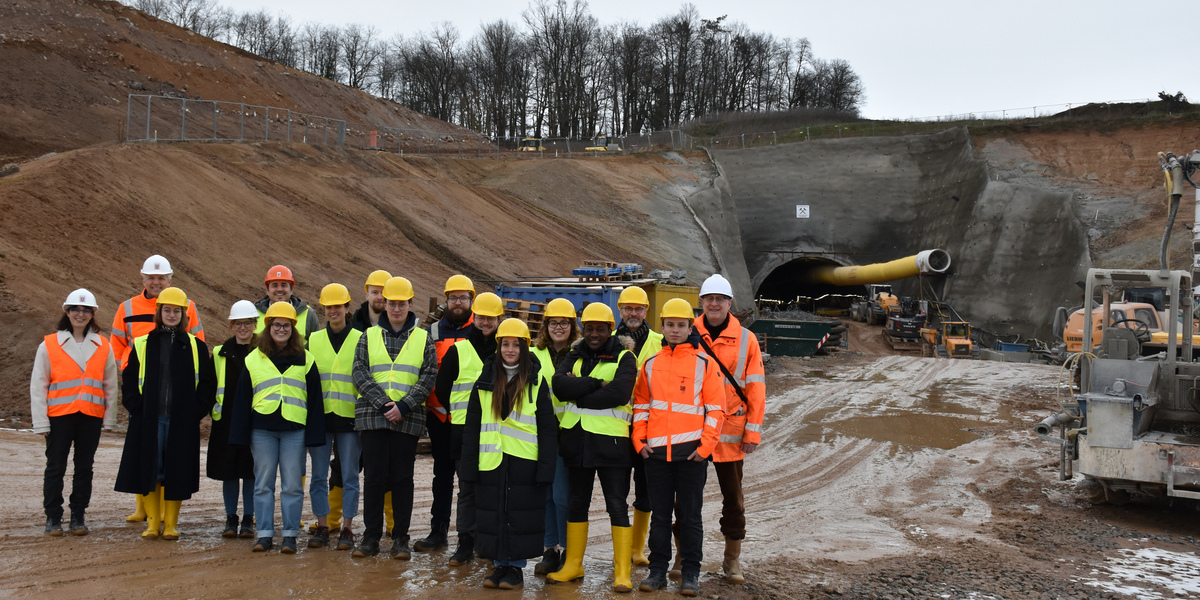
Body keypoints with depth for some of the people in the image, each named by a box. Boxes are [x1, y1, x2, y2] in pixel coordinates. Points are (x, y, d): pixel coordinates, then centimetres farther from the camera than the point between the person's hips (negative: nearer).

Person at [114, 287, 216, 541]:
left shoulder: (196, 347, 8)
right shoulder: (142, 345, 8)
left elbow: (207, 383, 8)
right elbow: (129, 380, 9)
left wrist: (195, 412, -3)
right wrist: (137, 408, -3)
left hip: (182, 422, 0)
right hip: (148, 421, 0)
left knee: (177, 471, 2)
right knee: (149, 470, 1)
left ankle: (171, 523, 13)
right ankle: (152, 522, 12)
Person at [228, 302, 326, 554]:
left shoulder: (305, 359, 7)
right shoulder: (253, 359, 9)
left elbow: (314, 399, 6)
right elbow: (242, 399, 9)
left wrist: (314, 434, 0)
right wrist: (240, 434, 3)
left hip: (295, 429, -1)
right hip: (262, 429, 1)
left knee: (292, 484, 1)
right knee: (263, 483, 4)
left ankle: (290, 535, 8)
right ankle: (264, 534, 11)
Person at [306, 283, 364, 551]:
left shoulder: (360, 339, 3)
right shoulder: (313, 340, 11)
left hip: (349, 417, -2)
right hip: (319, 416, 3)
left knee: (349, 475, 1)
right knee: (319, 475, 5)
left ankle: (347, 529, 8)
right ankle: (322, 527, 14)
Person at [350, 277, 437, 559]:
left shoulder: (422, 339, 8)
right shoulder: (369, 336, 10)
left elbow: (429, 377, 0)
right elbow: (360, 373, 0)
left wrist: (403, 406, -12)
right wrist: (382, 403, -13)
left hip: (408, 419, -1)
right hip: (372, 416, 1)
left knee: (402, 478, 2)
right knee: (373, 477, 2)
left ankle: (401, 538, 9)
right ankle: (371, 536, 10)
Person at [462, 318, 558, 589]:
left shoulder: (536, 381, 1)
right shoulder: (485, 380, 9)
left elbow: (547, 428, -1)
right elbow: (472, 426, 9)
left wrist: (545, 467, -8)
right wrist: (470, 464, 1)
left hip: (524, 461, -2)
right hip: (491, 460, 2)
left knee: (521, 513, 2)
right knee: (494, 513, 5)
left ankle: (516, 566, 13)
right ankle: (499, 564, 17)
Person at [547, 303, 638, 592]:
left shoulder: (624, 358, -3)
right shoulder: (575, 356, 10)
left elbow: (619, 393, -21)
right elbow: (559, 384, -9)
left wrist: (579, 392, -14)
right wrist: (597, 385, -18)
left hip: (610, 440, -5)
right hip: (576, 438, 5)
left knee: (617, 506, -1)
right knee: (577, 503, 14)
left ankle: (622, 571, 4)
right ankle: (572, 565, 25)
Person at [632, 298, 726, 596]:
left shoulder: (705, 363, 0)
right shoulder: (650, 364, 10)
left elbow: (715, 408, -2)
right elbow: (640, 404, 14)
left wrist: (705, 445, -8)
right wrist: (640, 440, 4)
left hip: (691, 451, -3)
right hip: (656, 452, 3)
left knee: (690, 515, 3)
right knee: (659, 514, 10)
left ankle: (691, 573, 11)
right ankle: (658, 570, 18)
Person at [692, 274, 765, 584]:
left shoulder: (746, 340, 1)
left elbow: (756, 387, 1)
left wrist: (753, 430, -4)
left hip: (730, 432, 0)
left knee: (733, 496, 8)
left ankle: (732, 560, 20)